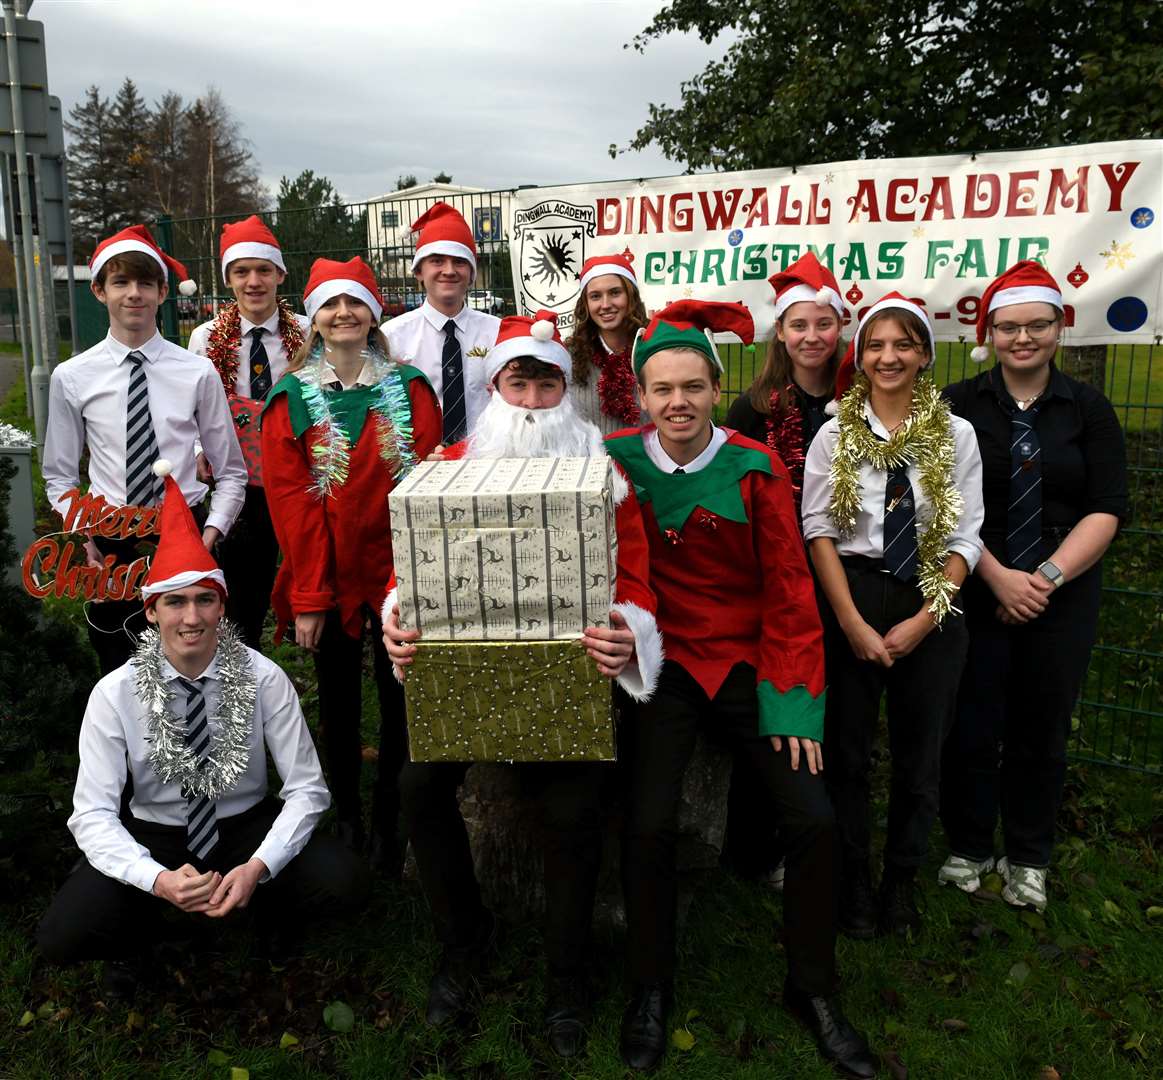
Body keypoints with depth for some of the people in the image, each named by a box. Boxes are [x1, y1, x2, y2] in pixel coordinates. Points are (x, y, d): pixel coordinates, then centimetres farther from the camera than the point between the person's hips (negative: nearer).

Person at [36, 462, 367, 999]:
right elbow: (93, 814, -15)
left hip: (247, 826, 0)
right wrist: (158, 879, -33)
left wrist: (257, 867, -30)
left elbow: (307, 789, -13)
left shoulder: (264, 679, -16)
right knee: (63, 935, -26)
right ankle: (139, 934, 10)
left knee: (345, 883, -25)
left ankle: (268, 909, 9)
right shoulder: (114, 693, -14)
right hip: (152, 836, 0)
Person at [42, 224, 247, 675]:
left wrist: (212, 531, -10)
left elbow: (231, 471, 3)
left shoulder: (198, 373, -4)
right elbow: (60, 475, 9)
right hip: (111, 546, 1)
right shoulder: (71, 377, 0)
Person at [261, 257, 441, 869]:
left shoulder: (410, 389, 1)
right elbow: (290, 501, -6)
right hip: (328, 578, 0)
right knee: (338, 699, 14)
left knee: (399, 698, 7)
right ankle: (347, 814, 32)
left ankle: (391, 821, 26)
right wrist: (308, 595, -11)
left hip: (397, 572, 0)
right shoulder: (291, 400, -1)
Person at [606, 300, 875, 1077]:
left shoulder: (756, 470, -6)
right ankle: (651, 989, 14)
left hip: (746, 664, 1)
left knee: (815, 822, -9)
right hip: (663, 664, 0)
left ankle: (813, 989, 18)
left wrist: (796, 699, -8)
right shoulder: (619, 464, -4)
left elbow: (788, 591, -5)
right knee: (649, 825, -14)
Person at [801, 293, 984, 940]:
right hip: (852, 598, -1)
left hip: (933, 603, 1)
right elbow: (819, 530, -6)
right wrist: (853, 623, -12)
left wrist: (923, 620, -10)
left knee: (921, 752, 12)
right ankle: (854, 881, 29)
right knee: (848, 747, 8)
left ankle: (902, 881, 33)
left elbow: (966, 540, -1)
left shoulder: (957, 436, 0)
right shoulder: (836, 435, -2)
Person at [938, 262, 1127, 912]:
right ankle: (969, 848, 27)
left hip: (1064, 599, 2)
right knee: (972, 729, 5)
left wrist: (1047, 577, -14)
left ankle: (1028, 859, 31)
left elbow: (1107, 511, -2)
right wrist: (999, 577, -15)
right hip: (974, 592, -1)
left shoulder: (1088, 408, 3)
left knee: (1042, 733, 11)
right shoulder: (958, 406, -1)